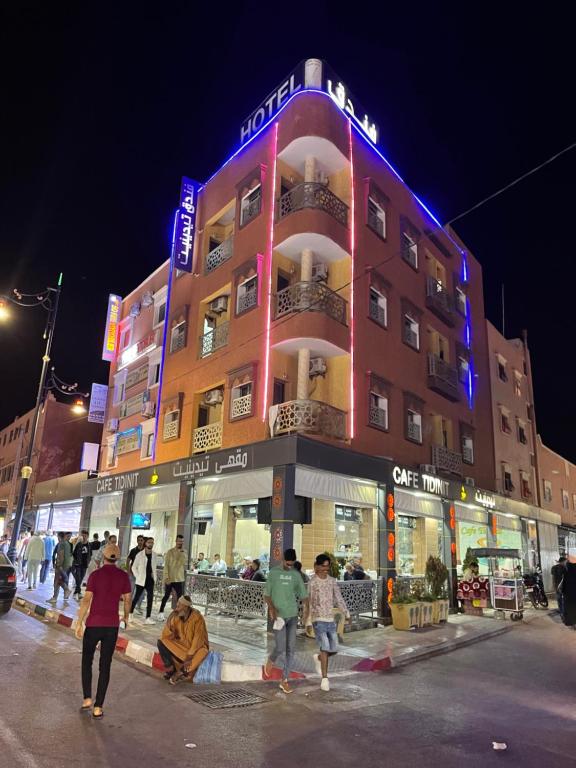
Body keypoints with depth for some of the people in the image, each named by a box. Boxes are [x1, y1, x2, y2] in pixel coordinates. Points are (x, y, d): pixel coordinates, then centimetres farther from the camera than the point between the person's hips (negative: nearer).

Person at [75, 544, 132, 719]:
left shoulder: (95, 575, -10)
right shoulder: (123, 576, -3)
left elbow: (86, 600, -13)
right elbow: (127, 600, 3)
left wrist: (79, 623, -7)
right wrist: (126, 617, 21)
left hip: (93, 624, -1)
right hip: (112, 625, 2)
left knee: (87, 661, 21)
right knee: (105, 666, 10)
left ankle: (87, 698, 16)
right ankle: (98, 707, 10)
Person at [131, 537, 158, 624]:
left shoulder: (155, 555, 3)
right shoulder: (140, 555, -7)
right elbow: (134, 567, 0)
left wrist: (154, 577, 5)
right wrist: (138, 577, -6)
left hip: (150, 580, 3)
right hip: (141, 580, -3)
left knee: (150, 599, -1)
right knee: (136, 598, 3)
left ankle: (148, 617, 5)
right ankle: (130, 613, 22)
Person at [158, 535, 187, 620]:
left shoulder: (184, 552, 5)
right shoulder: (170, 552, -6)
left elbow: (184, 564, -9)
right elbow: (166, 565, -8)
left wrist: (182, 552, -17)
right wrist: (167, 577, -16)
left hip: (179, 579, 3)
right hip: (169, 579, -3)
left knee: (180, 597, 0)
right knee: (166, 596, 7)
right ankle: (161, 613, 20)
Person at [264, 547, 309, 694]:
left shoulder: (296, 575, 6)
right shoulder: (273, 572, -1)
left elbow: (303, 595, 5)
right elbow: (266, 594, 0)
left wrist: (306, 607, -14)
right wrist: (271, 608, -17)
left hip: (293, 616, 3)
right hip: (279, 616, -3)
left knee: (290, 649, 3)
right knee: (280, 648, -8)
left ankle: (285, 680, 16)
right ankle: (271, 660, 26)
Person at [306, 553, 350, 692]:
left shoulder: (332, 581, 6)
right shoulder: (312, 582, -9)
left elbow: (339, 599, 5)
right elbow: (308, 603, -7)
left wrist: (347, 614, -6)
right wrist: (308, 622, -9)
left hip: (331, 620, 5)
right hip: (318, 620, -5)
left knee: (334, 650, 7)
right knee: (325, 648, -13)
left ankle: (318, 658, 36)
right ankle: (325, 678, 0)